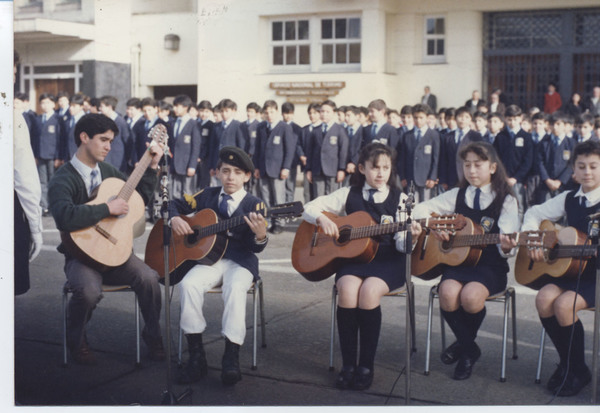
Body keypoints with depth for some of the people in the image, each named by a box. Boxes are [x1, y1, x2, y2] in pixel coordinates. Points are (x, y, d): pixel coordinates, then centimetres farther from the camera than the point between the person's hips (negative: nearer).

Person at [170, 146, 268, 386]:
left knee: (235, 288, -35)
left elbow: (255, 247, -6)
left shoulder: (253, 204, 3)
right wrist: (175, 219, -2)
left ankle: (231, 356, -26)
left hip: (240, 261, -2)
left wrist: (260, 235, -30)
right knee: (189, 284, -28)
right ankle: (196, 355, -17)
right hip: (208, 259, 3)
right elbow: (175, 205, 21)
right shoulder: (207, 196, 12)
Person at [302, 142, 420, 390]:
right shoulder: (349, 194, 10)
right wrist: (322, 219, -10)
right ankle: (348, 364, -17)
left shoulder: (399, 198, 6)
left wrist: (410, 238, -24)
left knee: (369, 290, -33)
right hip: (353, 257, 1)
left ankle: (367, 365, -17)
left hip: (388, 261, -1)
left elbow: (400, 244, -1)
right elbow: (309, 209, 11)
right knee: (347, 288, -31)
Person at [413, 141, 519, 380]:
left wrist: (506, 247, -32)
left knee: (471, 296, -33)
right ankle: (469, 348, -1)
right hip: (457, 260, 3)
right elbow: (420, 209, 11)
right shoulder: (458, 195, 11)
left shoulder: (505, 200, 3)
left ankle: (463, 343, 2)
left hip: (490, 265, -2)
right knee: (447, 293, -30)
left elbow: (506, 240, -8)